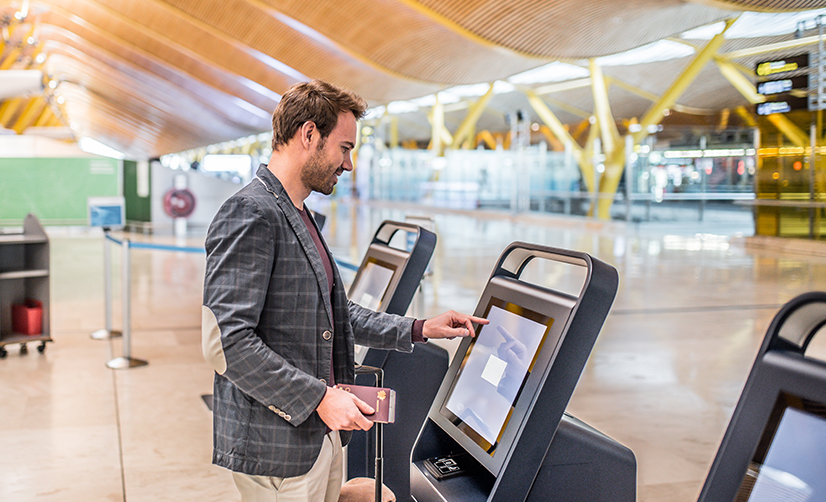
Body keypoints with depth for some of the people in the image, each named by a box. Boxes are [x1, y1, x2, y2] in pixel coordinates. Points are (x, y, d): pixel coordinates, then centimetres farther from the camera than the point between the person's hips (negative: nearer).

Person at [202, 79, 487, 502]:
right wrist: (320, 398, -21)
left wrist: (418, 330, 17)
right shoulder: (249, 214, -18)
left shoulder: (298, 216, 15)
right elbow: (224, 343, -24)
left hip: (321, 433, 9)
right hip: (275, 449, -9)